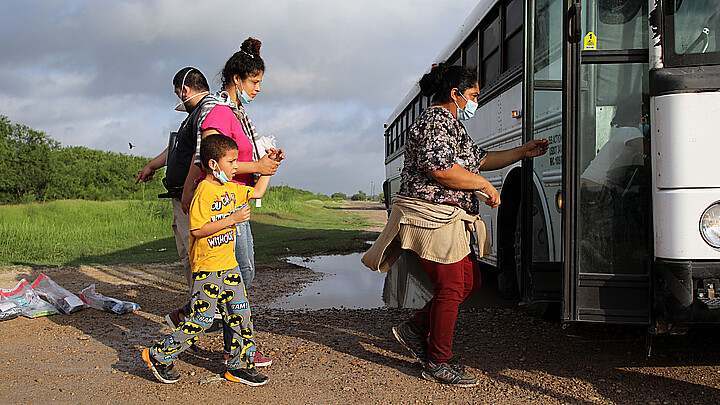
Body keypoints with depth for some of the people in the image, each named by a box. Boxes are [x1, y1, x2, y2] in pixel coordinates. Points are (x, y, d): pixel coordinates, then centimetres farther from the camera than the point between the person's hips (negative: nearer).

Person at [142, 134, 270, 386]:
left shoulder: (231, 188, 10)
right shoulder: (204, 191, -17)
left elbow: (257, 192, 25)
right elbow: (197, 229, -22)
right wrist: (231, 219, -23)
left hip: (229, 265, 8)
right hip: (207, 267, -8)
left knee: (241, 313, 7)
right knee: (201, 320, -4)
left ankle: (239, 366, 18)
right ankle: (159, 356, 14)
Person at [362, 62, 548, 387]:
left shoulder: (452, 125, 22)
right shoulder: (434, 121, -13)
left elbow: (481, 159, 28)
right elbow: (442, 170, -26)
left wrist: (524, 152, 27)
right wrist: (485, 186, -15)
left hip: (451, 221, 11)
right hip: (432, 217, -11)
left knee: (470, 281, 13)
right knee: (451, 288, -6)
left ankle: (414, 330, 21)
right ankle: (438, 363, 8)